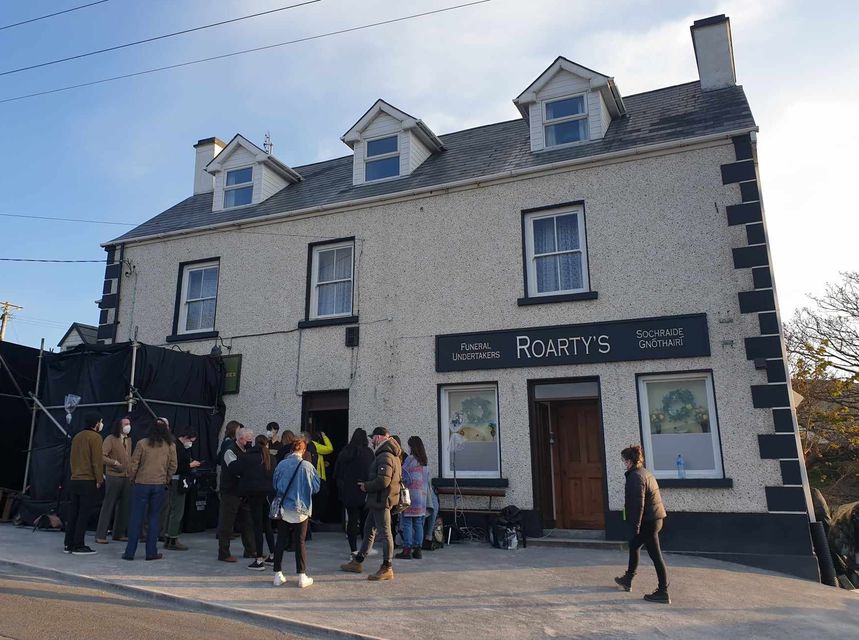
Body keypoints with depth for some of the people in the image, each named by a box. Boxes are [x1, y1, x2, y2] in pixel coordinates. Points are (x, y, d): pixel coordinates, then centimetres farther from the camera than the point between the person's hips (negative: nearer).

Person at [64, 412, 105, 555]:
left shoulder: (77, 436, 14)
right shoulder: (95, 437, -11)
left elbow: (72, 458, 18)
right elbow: (97, 460, -14)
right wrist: (99, 479, -9)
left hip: (74, 480, 8)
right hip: (88, 481, -8)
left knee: (73, 513, 12)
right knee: (84, 514, -3)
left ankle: (68, 544, 17)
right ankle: (78, 546, -1)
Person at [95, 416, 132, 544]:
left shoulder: (129, 439, 13)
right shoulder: (110, 439, -8)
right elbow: (102, 456, -15)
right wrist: (115, 463, -23)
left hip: (127, 477, 6)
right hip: (113, 476, -6)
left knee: (125, 506, 9)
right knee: (108, 505, -1)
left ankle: (119, 534, 19)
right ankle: (100, 535, 7)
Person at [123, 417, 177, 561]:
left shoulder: (142, 443, -4)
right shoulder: (170, 446, -1)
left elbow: (133, 464, -3)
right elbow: (173, 466, 2)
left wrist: (132, 478, 13)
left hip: (141, 484, -1)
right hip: (160, 485, 1)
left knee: (136, 518, 7)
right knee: (154, 518, 9)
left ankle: (130, 552, 10)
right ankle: (151, 552, 11)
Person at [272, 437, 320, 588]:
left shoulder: (281, 465, -7)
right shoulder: (307, 466, -14)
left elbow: (275, 486, 5)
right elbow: (316, 487, -5)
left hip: (283, 509, 2)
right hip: (301, 509, -2)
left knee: (281, 542, 12)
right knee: (300, 543, 7)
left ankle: (278, 575, 17)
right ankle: (302, 577, 10)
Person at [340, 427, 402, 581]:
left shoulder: (385, 456, -19)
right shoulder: (391, 455, 15)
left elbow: (383, 481, -27)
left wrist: (366, 486, -12)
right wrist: (367, 485, 11)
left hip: (382, 500, -11)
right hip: (377, 500, 11)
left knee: (385, 533, -2)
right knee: (368, 530, 18)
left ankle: (387, 569, 6)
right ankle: (357, 562, 30)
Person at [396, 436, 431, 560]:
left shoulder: (410, 459, -11)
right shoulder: (425, 462, 10)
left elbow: (404, 478, -11)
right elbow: (428, 480, 14)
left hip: (410, 495, -7)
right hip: (422, 496, 7)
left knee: (407, 523, -1)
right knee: (418, 523, 10)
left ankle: (407, 550, -1)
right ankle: (418, 549, 12)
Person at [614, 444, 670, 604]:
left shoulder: (635, 477, -18)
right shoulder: (646, 473, 12)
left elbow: (638, 504, -22)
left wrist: (636, 526, -19)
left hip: (648, 521, -10)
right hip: (655, 518, 10)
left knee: (655, 555, -2)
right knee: (634, 545, 22)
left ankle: (663, 592, 6)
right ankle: (628, 579, 35)